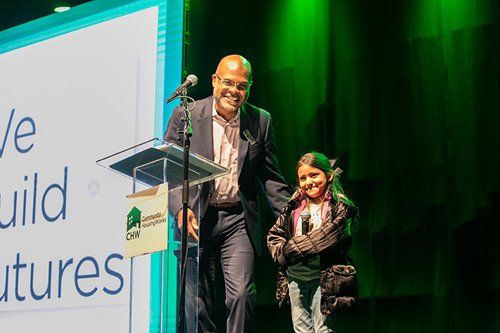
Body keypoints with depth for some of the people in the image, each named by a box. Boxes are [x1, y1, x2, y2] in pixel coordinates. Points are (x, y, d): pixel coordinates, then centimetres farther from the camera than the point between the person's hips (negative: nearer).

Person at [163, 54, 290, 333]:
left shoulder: (261, 121, 4)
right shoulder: (186, 115, -1)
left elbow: (270, 177, 9)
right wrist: (180, 209, -17)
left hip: (239, 219, 0)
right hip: (197, 220, 0)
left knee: (242, 295, -12)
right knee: (199, 302, 5)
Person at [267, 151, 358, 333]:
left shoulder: (340, 206, -7)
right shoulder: (295, 206, 7)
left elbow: (328, 237, -19)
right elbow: (274, 235, 12)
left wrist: (289, 248, -15)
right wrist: (281, 253, -9)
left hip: (323, 277, -5)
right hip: (295, 276, 5)